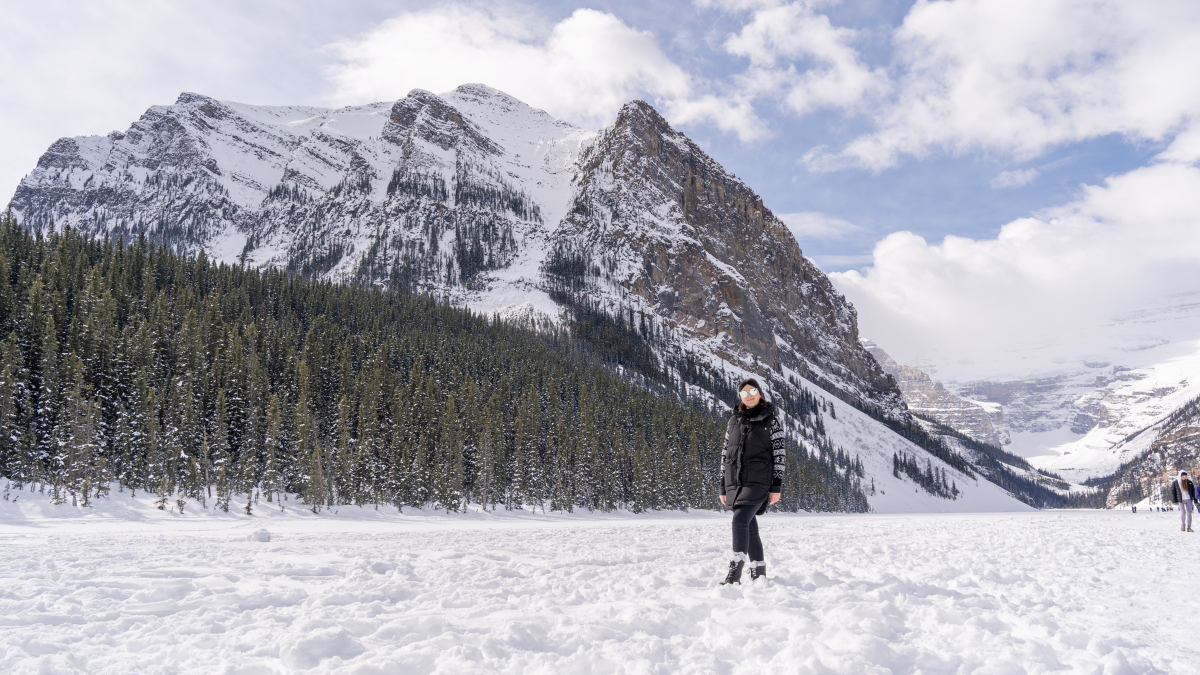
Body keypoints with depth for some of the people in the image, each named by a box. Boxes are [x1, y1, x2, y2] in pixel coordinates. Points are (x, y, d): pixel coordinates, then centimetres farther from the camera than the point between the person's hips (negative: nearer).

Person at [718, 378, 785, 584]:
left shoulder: (771, 420, 2)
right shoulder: (734, 420, 14)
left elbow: (779, 453, -1)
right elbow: (725, 453, 15)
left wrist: (777, 486, -8)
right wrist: (723, 487, 12)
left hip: (758, 481, -5)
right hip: (735, 482, 5)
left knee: (740, 520, -21)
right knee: (750, 528, 9)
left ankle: (734, 574, -24)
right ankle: (759, 573, 19)